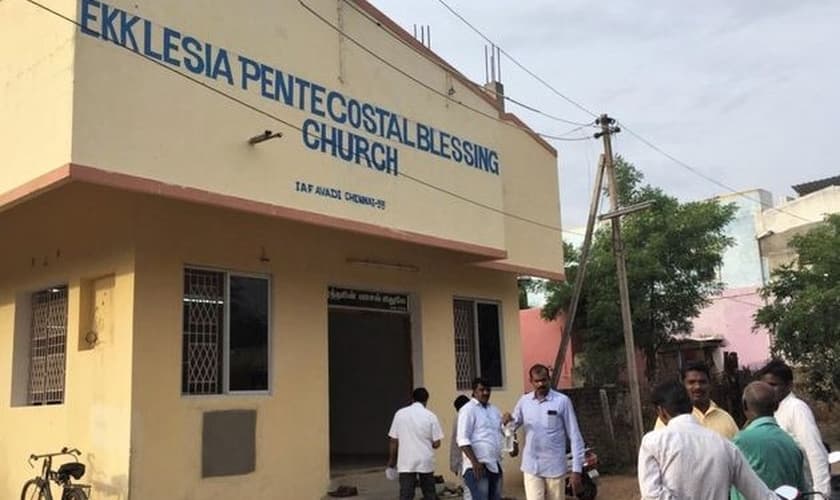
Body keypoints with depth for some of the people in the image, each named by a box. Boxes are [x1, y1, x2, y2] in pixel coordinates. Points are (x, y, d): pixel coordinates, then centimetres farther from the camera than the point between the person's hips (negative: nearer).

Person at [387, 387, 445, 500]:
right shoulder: (431, 416, -3)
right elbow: (436, 443, -4)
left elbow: (394, 441, 2)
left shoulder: (400, 414, 0)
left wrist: (391, 460, 13)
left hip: (406, 462, 0)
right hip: (426, 462, 0)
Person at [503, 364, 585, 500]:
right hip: (531, 467, 2)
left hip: (555, 467, -2)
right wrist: (507, 421, -13)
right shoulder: (524, 401, 3)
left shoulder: (562, 401, -7)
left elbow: (574, 437, -5)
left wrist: (577, 469, -8)